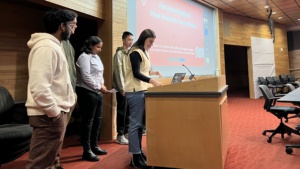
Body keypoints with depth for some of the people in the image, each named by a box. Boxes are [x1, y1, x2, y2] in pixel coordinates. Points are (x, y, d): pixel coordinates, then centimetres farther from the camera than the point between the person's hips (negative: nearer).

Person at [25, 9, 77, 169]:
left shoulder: (53, 46, 17)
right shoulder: (47, 47, -16)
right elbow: (39, 88, -26)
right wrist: (54, 113, -17)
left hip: (54, 112, 10)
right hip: (49, 116, -10)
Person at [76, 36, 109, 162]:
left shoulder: (96, 57, 16)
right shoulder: (84, 57, -10)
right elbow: (86, 77, -18)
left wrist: (102, 84, 1)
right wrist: (99, 87, -14)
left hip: (96, 92, 9)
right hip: (87, 92, -9)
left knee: (97, 119, 14)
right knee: (88, 121, -2)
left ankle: (94, 146, 28)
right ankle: (87, 151, 10)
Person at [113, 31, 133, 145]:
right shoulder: (119, 53, -7)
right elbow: (119, 72, -12)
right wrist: (122, 88, -15)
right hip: (122, 88, -7)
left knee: (128, 111, 11)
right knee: (122, 111, -1)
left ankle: (126, 133, 23)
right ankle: (120, 135, 9)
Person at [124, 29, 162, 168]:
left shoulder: (144, 52, 17)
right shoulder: (135, 52, -11)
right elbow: (136, 73, -18)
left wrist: (153, 72, 9)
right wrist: (152, 81, -23)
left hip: (142, 90, 10)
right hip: (135, 91, -10)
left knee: (140, 122, 12)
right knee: (135, 123, -6)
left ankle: (139, 152, 23)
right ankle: (135, 157, 3)